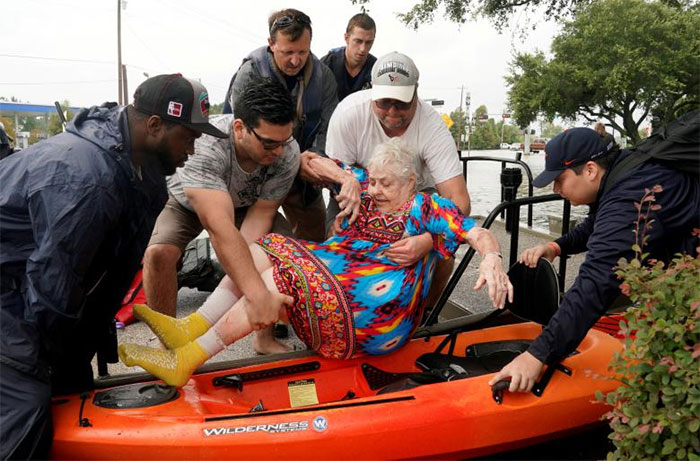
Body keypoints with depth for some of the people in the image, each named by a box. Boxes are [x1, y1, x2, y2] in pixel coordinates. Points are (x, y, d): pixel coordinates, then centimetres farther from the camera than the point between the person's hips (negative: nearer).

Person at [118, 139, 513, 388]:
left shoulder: (426, 208, -1)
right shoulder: (365, 189, 14)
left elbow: (480, 234, -12)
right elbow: (310, 162, 17)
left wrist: (492, 258, -34)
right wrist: (347, 179, -2)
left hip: (378, 318, -8)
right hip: (338, 280, 8)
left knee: (284, 276, -25)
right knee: (265, 250, -3)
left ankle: (185, 360, -24)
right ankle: (191, 328, -15)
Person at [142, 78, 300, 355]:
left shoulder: (288, 153, -30)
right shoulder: (204, 145, -43)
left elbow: (260, 215, -26)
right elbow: (220, 228, -53)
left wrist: (240, 286, -39)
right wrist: (257, 294, -62)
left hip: (244, 204, 3)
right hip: (186, 201, -2)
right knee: (159, 252, -30)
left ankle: (265, 337, -1)